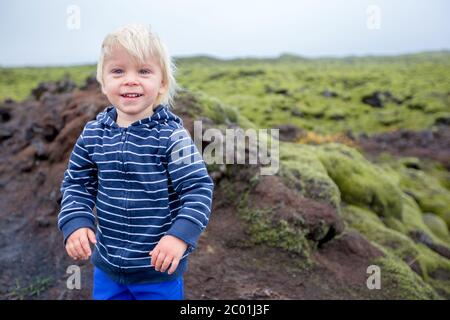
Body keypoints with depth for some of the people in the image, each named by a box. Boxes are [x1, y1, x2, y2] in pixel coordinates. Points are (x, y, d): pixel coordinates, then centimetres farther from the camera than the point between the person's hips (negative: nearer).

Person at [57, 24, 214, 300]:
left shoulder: (171, 135, -18)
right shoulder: (93, 134, -5)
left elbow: (199, 188, -16)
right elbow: (77, 184, 6)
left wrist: (180, 235, -26)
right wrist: (76, 223, -8)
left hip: (160, 266, -3)